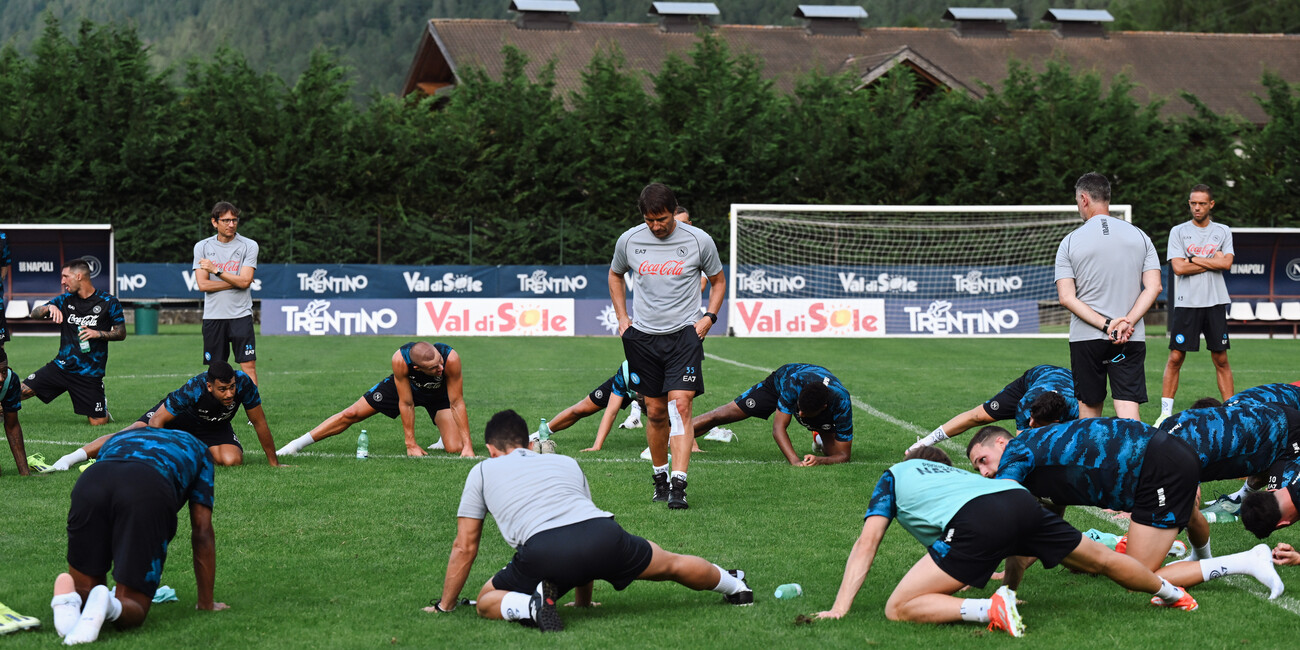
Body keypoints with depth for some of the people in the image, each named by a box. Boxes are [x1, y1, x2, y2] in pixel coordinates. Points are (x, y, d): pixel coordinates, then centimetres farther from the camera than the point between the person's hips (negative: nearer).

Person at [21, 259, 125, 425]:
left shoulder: (108, 302, -4)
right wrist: (49, 307, -20)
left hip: (91, 373, -3)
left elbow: (121, 333, 0)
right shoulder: (65, 300, 7)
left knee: (98, 422, -6)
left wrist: (98, 334, -17)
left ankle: (102, 405, 29)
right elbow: (34, 313, 2)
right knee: (22, 391, -10)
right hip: (62, 366, 3)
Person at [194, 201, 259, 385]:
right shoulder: (202, 247, 5)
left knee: (249, 365, -8)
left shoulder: (249, 246, 0)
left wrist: (216, 270, -12)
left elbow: (244, 281, -9)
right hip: (213, 316, 1)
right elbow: (202, 284, -4)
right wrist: (236, 281, -8)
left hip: (241, 315, -1)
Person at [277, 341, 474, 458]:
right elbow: (406, 404, -29)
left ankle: (444, 438, 22)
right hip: (404, 385, 0)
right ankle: (296, 445, 15)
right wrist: (411, 444, -25)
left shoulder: (451, 358, -43)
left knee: (455, 449, -17)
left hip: (440, 393, 0)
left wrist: (467, 445, -33)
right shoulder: (400, 359, -41)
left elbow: (457, 403, -32)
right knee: (351, 415, -1)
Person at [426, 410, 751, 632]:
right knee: (669, 563, 29)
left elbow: (464, 547, 24)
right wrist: (583, 599, 53)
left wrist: (444, 606, 35)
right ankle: (732, 585, 45)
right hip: (604, 535, 4)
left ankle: (531, 605, -13)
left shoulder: (482, 472, 26)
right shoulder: (567, 462, 35)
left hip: (543, 553, -4)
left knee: (487, 602, 15)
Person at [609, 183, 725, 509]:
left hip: (684, 334, -2)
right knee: (655, 412, 7)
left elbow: (718, 280, 11)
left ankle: (678, 485, -18)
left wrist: (708, 317, -1)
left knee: (680, 406, -15)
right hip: (642, 336, 2)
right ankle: (660, 476, 26)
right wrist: (621, 316, 11)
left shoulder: (699, 240, -5)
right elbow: (615, 275, 21)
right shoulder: (629, 240, 0)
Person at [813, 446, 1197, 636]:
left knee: (898, 609, -5)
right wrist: (1010, 589, 59)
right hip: (1021, 498, 6)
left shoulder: (894, 475, 31)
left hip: (975, 522, -6)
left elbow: (866, 544, 18)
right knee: (1100, 560, 29)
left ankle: (989, 611, -20)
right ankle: (1169, 592, 46)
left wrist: (838, 610, 15)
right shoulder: (958, 474, 42)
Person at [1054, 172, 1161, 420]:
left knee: (1089, 407, 11)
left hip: (1085, 337, -1)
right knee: (1129, 411, -4)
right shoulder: (1139, 237, 5)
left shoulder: (1070, 241, -1)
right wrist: (1127, 323, -9)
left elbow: (1066, 297, -7)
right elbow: (1153, 287, -2)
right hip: (1132, 339, 1)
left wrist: (1106, 324, -12)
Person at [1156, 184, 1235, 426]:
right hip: (1186, 303, -1)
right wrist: (1212, 261, -5)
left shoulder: (1223, 232, 9)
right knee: (1175, 358, -4)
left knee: (1221, 359, 5)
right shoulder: (1178, 232, 4)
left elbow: (1226, 263, -7)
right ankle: (1166, 412, 0)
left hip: (1215, 303, 1)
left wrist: (1193, 259, -7)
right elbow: (1179, 268, -8)